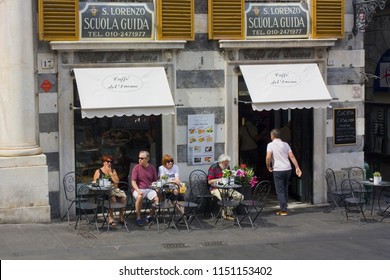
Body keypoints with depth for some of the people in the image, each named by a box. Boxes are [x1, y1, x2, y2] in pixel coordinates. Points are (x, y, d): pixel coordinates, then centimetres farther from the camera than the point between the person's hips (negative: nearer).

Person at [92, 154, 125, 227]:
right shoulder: (98, 171, 11)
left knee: (123, 195, -27)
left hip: (114, 189, 4)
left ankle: (121, 217, -16)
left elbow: (117, 181, 7)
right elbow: (94, 182, 2)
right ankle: (110, 218, -31)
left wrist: (110, 172, 1)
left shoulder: (113, 171, 21)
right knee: (112, 197, -37)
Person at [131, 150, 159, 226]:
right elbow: (133, 182, -5)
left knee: (158, 197, -24)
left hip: (149, 189, 3)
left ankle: (150, 216, -2)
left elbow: (155, 181, 14)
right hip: (139, 189, -3)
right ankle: (138, 218, -19)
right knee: (139, 197, -37)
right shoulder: (136, 168, -1)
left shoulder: (152, 167, 8)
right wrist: (138, 190, -22)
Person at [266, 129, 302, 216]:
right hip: (288, 169, 5)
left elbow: (268, 157, -17)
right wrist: (297, 168, 1)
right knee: (285, 189, 17)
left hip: (278, 170, -5)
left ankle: (283, 210, -4)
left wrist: (268, 167, -1)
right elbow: (292, 156, 3)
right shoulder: (285, 144, 10)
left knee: (280, 191, 0)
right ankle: (282, 208, 24)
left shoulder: (270, 145, -5)